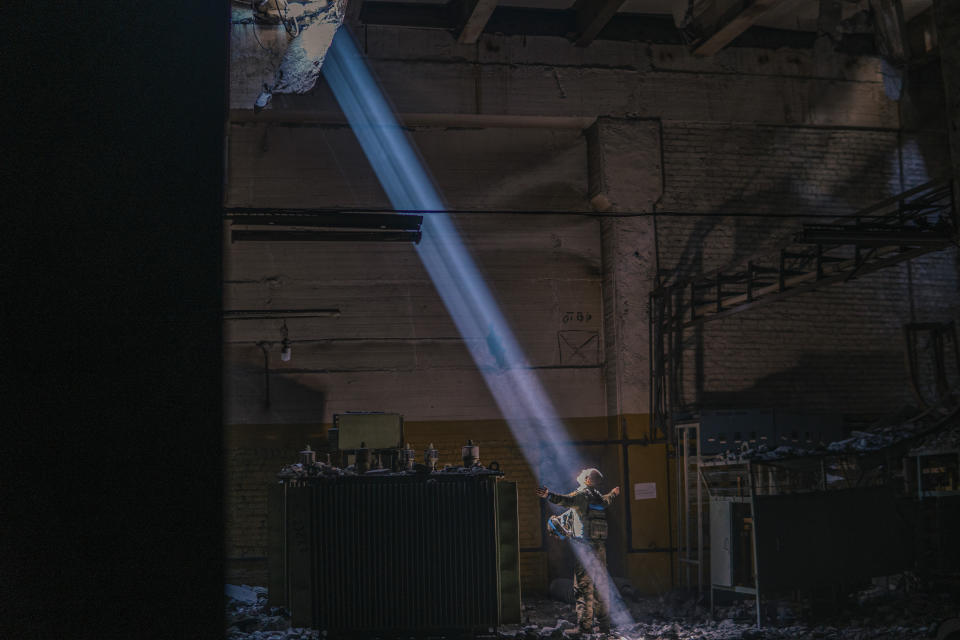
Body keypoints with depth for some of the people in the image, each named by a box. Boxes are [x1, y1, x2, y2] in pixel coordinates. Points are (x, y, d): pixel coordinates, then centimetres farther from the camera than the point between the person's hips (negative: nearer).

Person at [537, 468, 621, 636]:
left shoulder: (582, 494, -5)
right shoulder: (599, 498, 17)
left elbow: (568, 500, -27)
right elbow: (607, 500, 43)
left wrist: (550, 495, -42)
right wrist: (614, 493, 66)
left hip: (586, 545, -7)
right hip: (600, 546, 7)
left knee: (583, 585, -7)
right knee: (601, 585, 12)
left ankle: (585, 625, -10)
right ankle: (604, 624, 16)